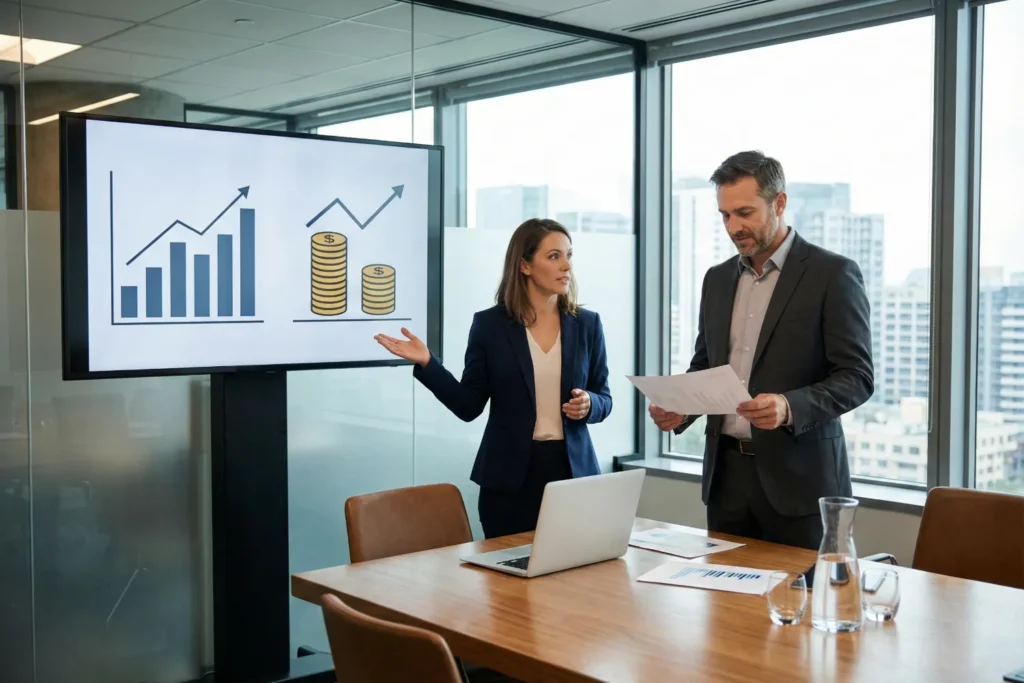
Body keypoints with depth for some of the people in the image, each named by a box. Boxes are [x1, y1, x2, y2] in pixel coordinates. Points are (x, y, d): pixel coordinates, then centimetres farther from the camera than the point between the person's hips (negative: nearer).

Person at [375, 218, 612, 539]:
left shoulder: (587, 323, 3)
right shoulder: (489, 324, -2)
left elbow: (604, 399, 9)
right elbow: (469, 406, -2)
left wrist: (588, 405, -13)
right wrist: (426, 363, -13)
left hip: (573, 469, 2)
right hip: (509, 476, -2)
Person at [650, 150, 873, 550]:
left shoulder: (832, 274, -7)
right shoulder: (718, 279, 12)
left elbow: (857, 377, -10)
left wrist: (789, 407, -27)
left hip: (798, 476, -5)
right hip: (726, 472, 5)